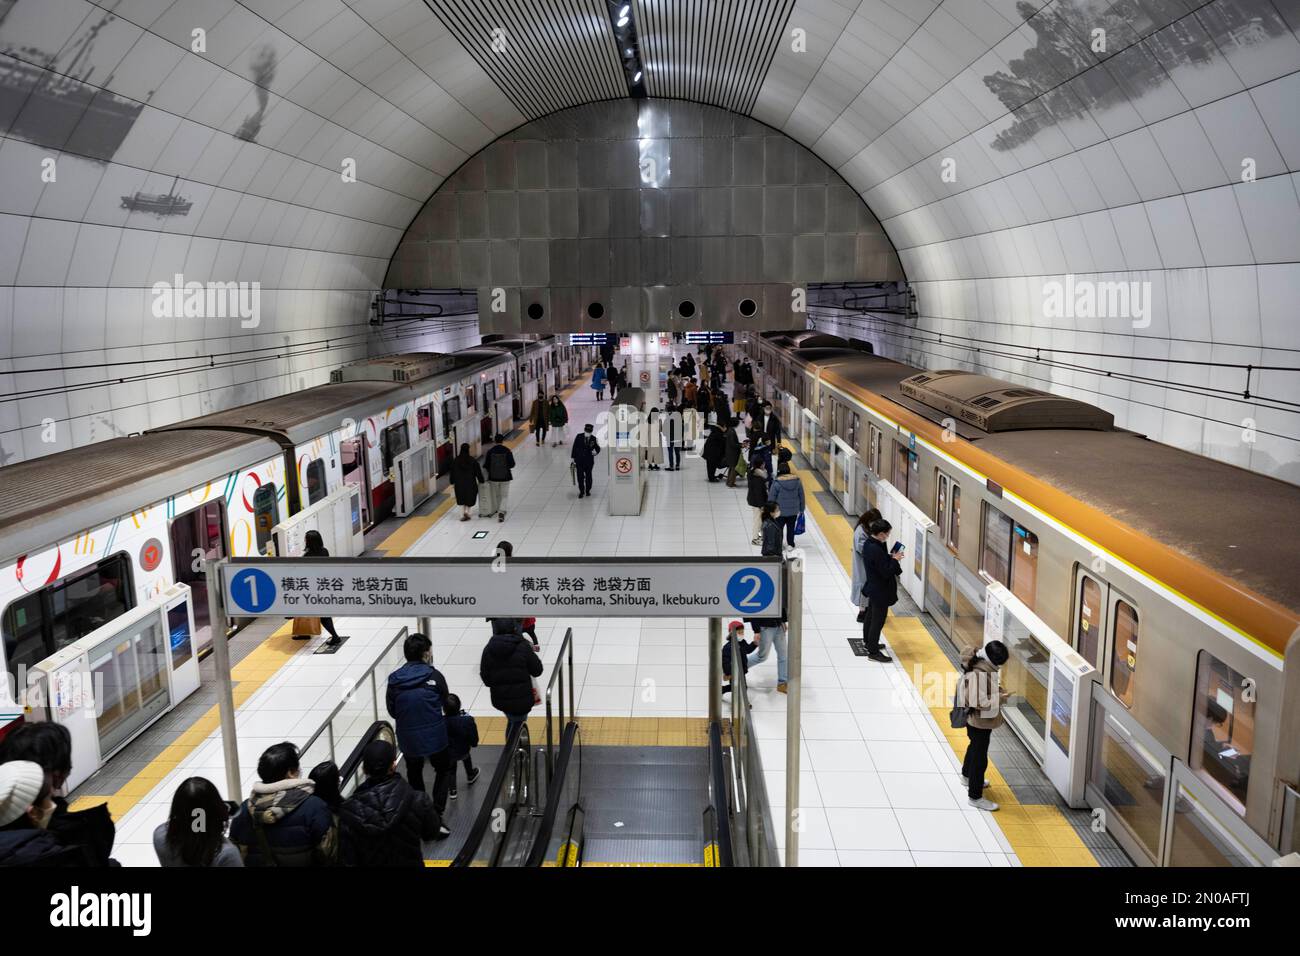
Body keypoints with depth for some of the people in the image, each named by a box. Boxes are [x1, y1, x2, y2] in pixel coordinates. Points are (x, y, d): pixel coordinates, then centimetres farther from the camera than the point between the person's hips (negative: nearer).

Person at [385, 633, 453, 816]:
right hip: (434, 736, -2)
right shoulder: (434, 676, -16)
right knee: (443, 770, 20)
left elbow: (392, 712, -1)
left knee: (414, 773, 25)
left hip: (407, 738, 2)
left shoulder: (394, 680, -10)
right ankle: (437, 813, 12)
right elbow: (446, 701, -3)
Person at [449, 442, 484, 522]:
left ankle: (462, 514, 9)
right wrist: (481, 481, 7)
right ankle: (467, 512, 0)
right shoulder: (473, 460, -12)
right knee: (470, 498, 15)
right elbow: (478, 472, -6)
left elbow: (452, 473, 1)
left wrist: (452, 483, 11)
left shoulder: (455, 460, -5)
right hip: (470, 483, -2)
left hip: (459, 483, 2)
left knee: (462, 499, 17)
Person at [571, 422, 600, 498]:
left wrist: (596, 451, -23)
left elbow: (598, 448, 1)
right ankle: (581, 491, 18)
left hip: (589, 460, 0)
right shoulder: (579, 437, -6)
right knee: (580, 476, 3)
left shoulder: (594, 439, -6)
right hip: (579, 460, 0)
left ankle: (588, 491, 29)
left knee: (588, 476, 12)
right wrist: (573, 458, -2)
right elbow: (574, 447, -1)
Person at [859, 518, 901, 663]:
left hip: (873, 587, 10)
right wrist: (895, 559, -15)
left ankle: (867, 641, 43)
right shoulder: (876, 550, -30)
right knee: (878, 620, 1)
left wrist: (891, 557, -1)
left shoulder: (869, 543, 0)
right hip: (880, 591, -10)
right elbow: (886, 572, -27)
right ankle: (873, 652, 10)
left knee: (871, 615, 25)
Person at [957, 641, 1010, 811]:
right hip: (980, 721, -10)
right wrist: (1000, 698, -24)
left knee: (975, 747, 31)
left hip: (975, 719, 10)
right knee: (980, 758, 4)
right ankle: (975, 797, 17)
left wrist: (996, 689, -1)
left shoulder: (978, 662, -5)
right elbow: (980, 702, -32)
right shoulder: (979, 674, -33)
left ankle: (967, 776, 54)